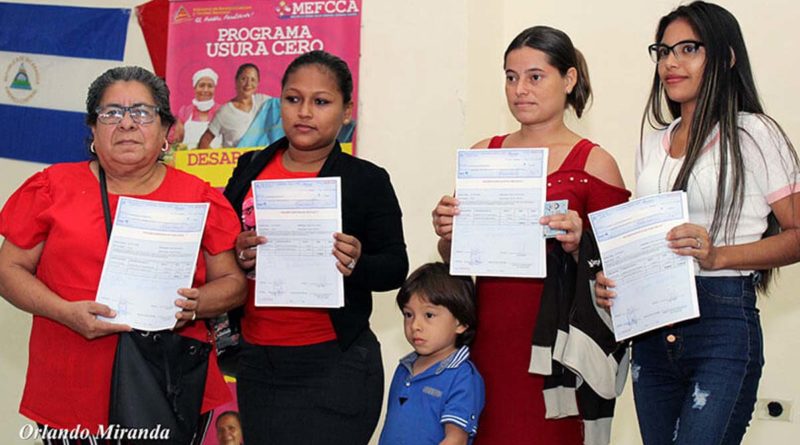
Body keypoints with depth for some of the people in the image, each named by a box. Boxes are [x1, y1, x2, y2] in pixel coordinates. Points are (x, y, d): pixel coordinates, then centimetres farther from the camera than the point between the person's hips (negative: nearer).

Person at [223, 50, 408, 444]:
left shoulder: (367, 180, -3)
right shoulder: (251, 168, 7)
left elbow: (396, 267, -1)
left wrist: (357, 263, -21)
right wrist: (237, 254, -11)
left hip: (334, 366, -4)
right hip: (256, 362, 4)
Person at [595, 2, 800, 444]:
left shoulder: (754, 134, -3)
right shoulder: (652, 145, 16)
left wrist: (717, 255, -20)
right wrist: (612, 281, 3)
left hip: (723, 321, -6)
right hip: (650, 326, 6)